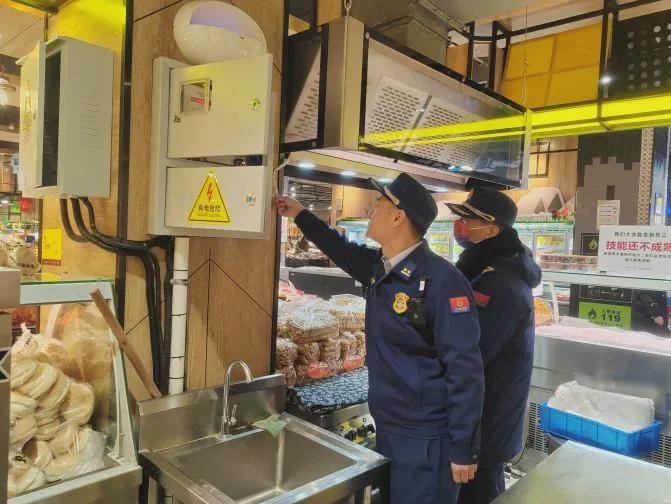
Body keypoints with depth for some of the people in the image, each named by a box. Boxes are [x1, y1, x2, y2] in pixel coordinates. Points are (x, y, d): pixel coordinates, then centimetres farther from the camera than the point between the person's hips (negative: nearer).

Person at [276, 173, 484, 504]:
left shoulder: (441, 280, -22)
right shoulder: (378, 268, 1)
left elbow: (465, 368, -22)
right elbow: (344, 251, 22)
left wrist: (463, 450, -19)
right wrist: (300, 215, 25)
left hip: (426, 439, -8)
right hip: (387, 428, 8)